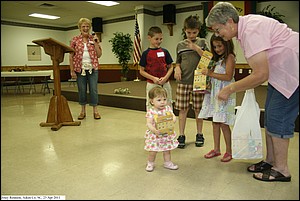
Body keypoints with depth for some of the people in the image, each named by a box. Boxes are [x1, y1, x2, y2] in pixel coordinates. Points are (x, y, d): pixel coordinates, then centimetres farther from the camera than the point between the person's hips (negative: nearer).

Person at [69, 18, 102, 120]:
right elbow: (71, 56, 2)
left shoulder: (94, 39, 6)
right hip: (80, 69, 0)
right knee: (82, 90, 6)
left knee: (93, 89, 0)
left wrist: (95, 42, -8)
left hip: (92, 68, 0)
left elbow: (99, 54, 1)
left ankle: (95, 111, 11)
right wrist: (72, 71, -3)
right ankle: (83, 111, 19)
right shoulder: (75, 40, 3)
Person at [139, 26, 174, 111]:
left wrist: (165, 77, -10)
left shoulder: (165, 52, 3)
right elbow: (142, 71, -1)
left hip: (165, 84, 2)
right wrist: (153, 78, -13)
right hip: (152, 84, -2)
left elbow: (170, 67, 8)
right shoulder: (146, 53, -2)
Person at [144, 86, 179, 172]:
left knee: (167, 150, 18)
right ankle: (150, 163, 31)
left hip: (167, 134, 4)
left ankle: (167, 163, 40)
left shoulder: (167, 108, -4)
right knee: (153, 151, 5)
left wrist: (173, 119, -28)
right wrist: (154, 130, -37)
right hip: (154, 136, -3)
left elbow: (173, 116, -4)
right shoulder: (151, 112, -16)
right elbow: (149, 123, -20)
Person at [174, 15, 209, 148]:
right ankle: (181, 135, 13)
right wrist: (177, 68, -4)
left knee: (198, 109, 7)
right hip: (183, 81, 1)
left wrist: (196, 48, -12)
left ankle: (199, 134, 22)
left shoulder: (202, 42, 5)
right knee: (183, 109, 2)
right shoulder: (180, 45, 9)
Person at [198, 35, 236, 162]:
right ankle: (216, 149, 22)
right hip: (214, 93, 8)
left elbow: (228, 76, -17)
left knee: (223, 123, -4)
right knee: (215, 122, 10)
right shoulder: (218, 58, 18)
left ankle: (229, 151, 12)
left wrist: (211, 74, -18)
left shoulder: (230, 57, -7)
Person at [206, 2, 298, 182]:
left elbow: (261, 75, -29)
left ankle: (281, 169, 8)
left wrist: (230, 89, -20)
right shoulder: (246, 24, 3)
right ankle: (270, 161, 23)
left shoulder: (251, 31, -28)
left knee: (278, 117, -7)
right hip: (279, 70, 10)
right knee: (270, 116, 11)